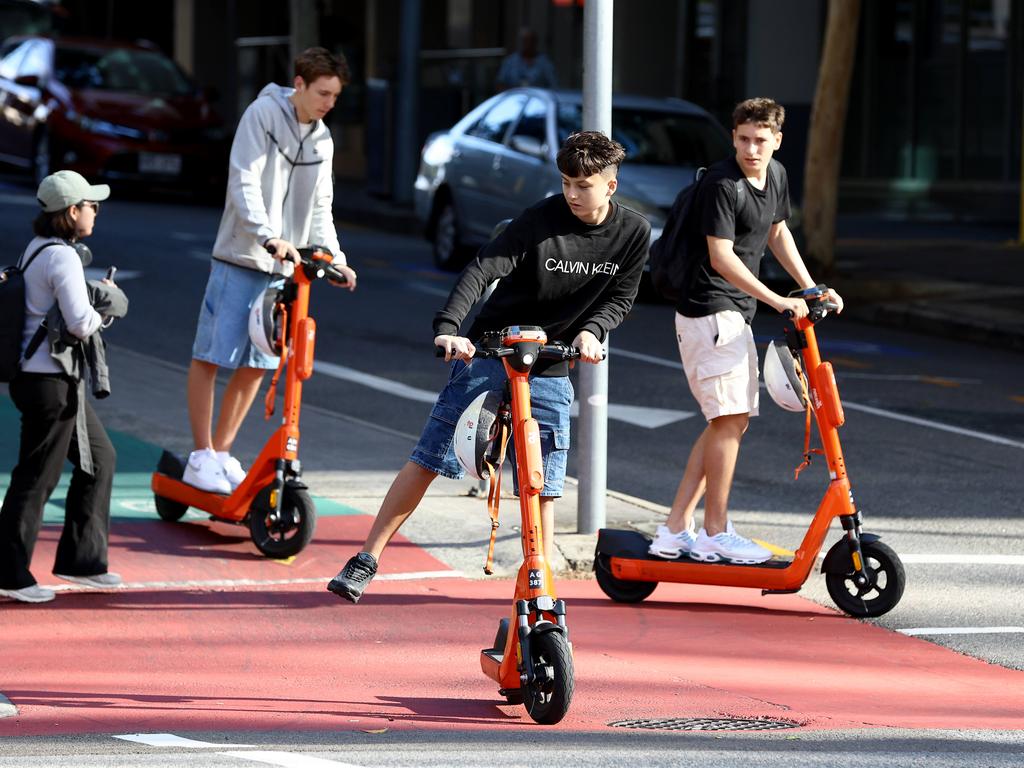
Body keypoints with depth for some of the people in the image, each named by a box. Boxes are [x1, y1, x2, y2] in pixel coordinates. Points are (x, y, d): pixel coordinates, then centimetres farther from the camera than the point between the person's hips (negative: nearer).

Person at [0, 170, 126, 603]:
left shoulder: (37, 249, 11)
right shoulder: (62, 258, -19)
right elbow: (81, 323, -23)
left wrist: (97, 295, 7)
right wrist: (104, 303, -4)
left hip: (60, 379, 10)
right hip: (49, 381, -10)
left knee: (99, 458, 17)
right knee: (37, 477, -3)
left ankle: (81, 559, 21)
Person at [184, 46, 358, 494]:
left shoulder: (321, 140, 12)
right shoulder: (263, 115, -9)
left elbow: (320, 207, 17)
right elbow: (244, 183, -19)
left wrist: (334, 255, 1)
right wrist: (269, 237, -31)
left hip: (283, 265, 6)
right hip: (239, 259, -6)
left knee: (256, 366, 9)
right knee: (210, 356, -3)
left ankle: (222, 453, 20)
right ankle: (201, 456, 4)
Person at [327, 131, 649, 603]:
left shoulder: (633, 233, -4)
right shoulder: (542, 219, -16)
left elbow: (620, 297, 4)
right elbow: (482, 270, -24)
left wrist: (591, 330, -18)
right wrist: (448, 327, -39)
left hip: (549, 372, 3)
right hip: (487, 353, -3)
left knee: (543, 486, -1)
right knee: (428, 460, -3)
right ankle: (366, 560, 4)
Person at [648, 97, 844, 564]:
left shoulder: (775, 176, 10)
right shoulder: (722, 183, -18)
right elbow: (721, 257, -22)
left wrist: (811, 289, 20)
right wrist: (777, 300, -25)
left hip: (735, 315, 10)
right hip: (710, 311, -10)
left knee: (729, 422, 11)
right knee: (730, 418, -11)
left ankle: (675, 530, 13)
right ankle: (715, 535, -4)